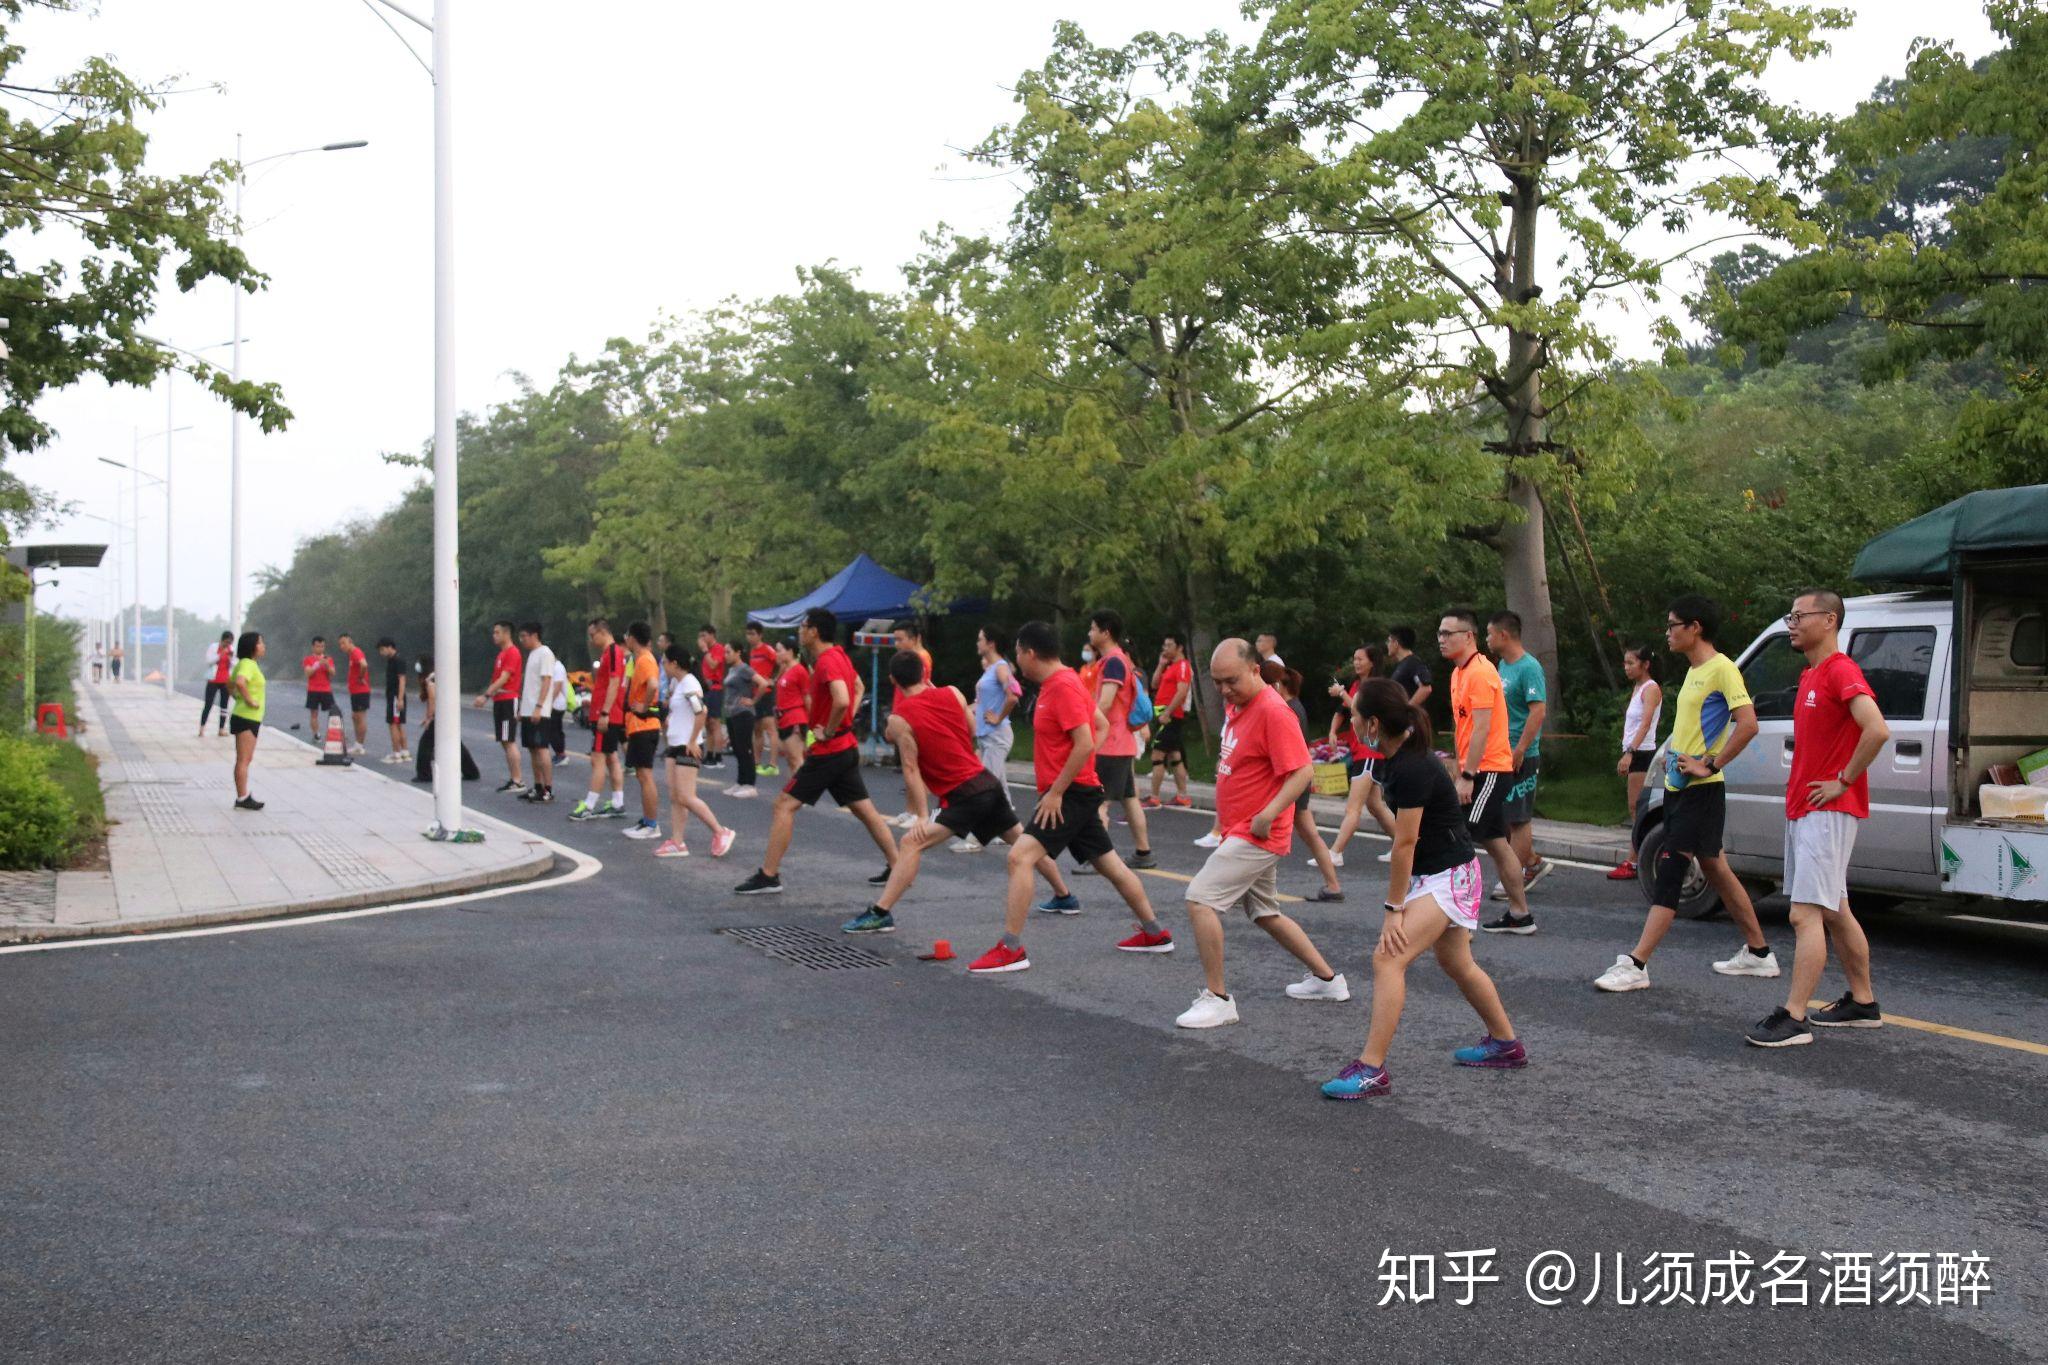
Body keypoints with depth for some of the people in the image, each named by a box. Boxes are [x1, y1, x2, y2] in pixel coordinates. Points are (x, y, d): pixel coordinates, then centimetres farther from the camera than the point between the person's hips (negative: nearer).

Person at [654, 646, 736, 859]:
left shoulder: (689, 684, -17)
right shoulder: (675, 682, 11)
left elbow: (701, 713, -25)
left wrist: (692, 741, -21)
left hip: (688, 748, -10)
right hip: (675, 745, 10)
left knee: (685, 797, -10)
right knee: (674, 797, 6)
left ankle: (721, 833, 1)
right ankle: (677, 843, 9)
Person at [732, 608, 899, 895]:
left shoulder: (827, 661, -19)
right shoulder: (840, 656, 11)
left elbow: (842, 701, -34)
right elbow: (858, 688, 27)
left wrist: (828, 732, -20)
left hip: (828, 750, -10)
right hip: (847, 747, 10)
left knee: (784, 805, -6)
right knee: (864, 809, 13)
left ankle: (768, 876, -6)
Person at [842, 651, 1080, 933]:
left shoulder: (899, 719, -10)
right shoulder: (952, 693, 4)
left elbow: (911, 769, -12)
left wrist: (922, 816, -12)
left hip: (963, 794, -6)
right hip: (987, 781, 6)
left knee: (911, 844, -11)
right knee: (1022, 840, 23)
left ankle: (880, 914, -20)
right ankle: (1064, 895, 38)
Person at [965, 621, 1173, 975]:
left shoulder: (1063, 686, -18)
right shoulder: (1061, 682, 12)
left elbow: (1085, 744, -24)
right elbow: (1101, 725, 20)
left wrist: (1056, 792, -21)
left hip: (1070, 794, -11)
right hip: (1076, 791, 11)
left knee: (1021, 856, -18)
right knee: (1110, 864, 18)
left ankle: (1011, 949, -19)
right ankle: (1155, 934, 29)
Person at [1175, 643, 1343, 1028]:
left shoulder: (1273, 711, -19)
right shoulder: (1234, 705, 9)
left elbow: (1302, 772, -23)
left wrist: (1267, 815, -31)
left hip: (1257, 834, -10)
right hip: (1239, 833, 10)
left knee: (1199, 899, -16)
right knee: (1266, 914, 20)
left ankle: (1217, 998, -9)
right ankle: (1327, 979, 33)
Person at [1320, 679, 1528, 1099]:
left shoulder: (1411, 769, -27)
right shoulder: (1392, 759, 3)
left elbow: (1405, 844, -23)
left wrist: (1394, 909, -17)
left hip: (1448, 876, -10)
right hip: (1436, 873, 10)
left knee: (1388, 958, -18)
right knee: (1455, 963, 23)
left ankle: (1371, 1070, -18)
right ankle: (1506, 1044, 40)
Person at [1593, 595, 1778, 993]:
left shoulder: (1722, 669, -14)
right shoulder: (1694, 671, 15)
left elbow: (1748, 724, -23)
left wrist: (1710, 765, -22)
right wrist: (1675, 756, 12)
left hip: (1701, 792, -10)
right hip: (1679, 786, 10)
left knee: (1668, 872, -12)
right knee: (1715, 869, 16)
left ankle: (1635, 965, -15)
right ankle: (1758, 953, 25)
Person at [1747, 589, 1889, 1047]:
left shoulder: (1841, 671, -15)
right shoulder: (1810, 676, 16)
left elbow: (1877, 730, -29)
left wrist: (1843, 781, -21)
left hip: (1828, 811, -11)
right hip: (1803, 810, 11)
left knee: (1805, 914, -14)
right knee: (1834, 912, 17)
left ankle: (1793, 1018, -15)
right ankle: (1863, 1003, 26)